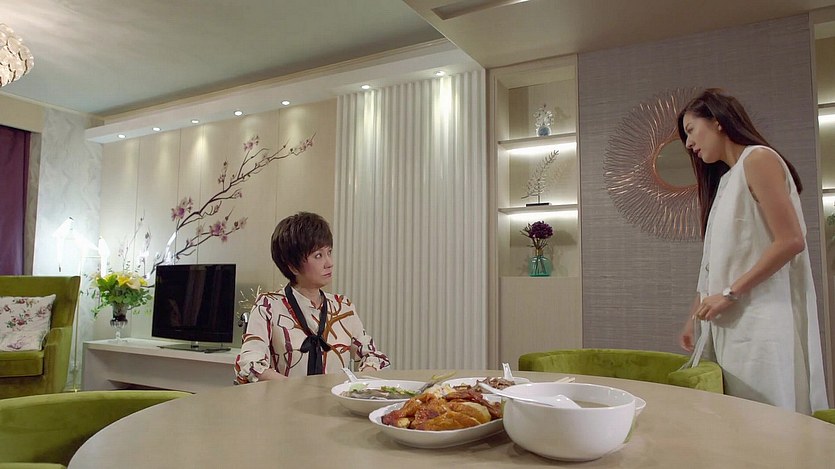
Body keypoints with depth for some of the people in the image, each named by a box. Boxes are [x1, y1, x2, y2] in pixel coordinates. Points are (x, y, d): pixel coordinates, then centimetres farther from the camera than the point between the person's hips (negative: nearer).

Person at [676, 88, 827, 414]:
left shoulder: (758, 159, -4)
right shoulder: (725, 179, 21)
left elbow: (791, 240, -15)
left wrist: (729, 294, -15)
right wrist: (696, 317, 13)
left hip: (764, 323, -8)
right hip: (734, 324, 8)